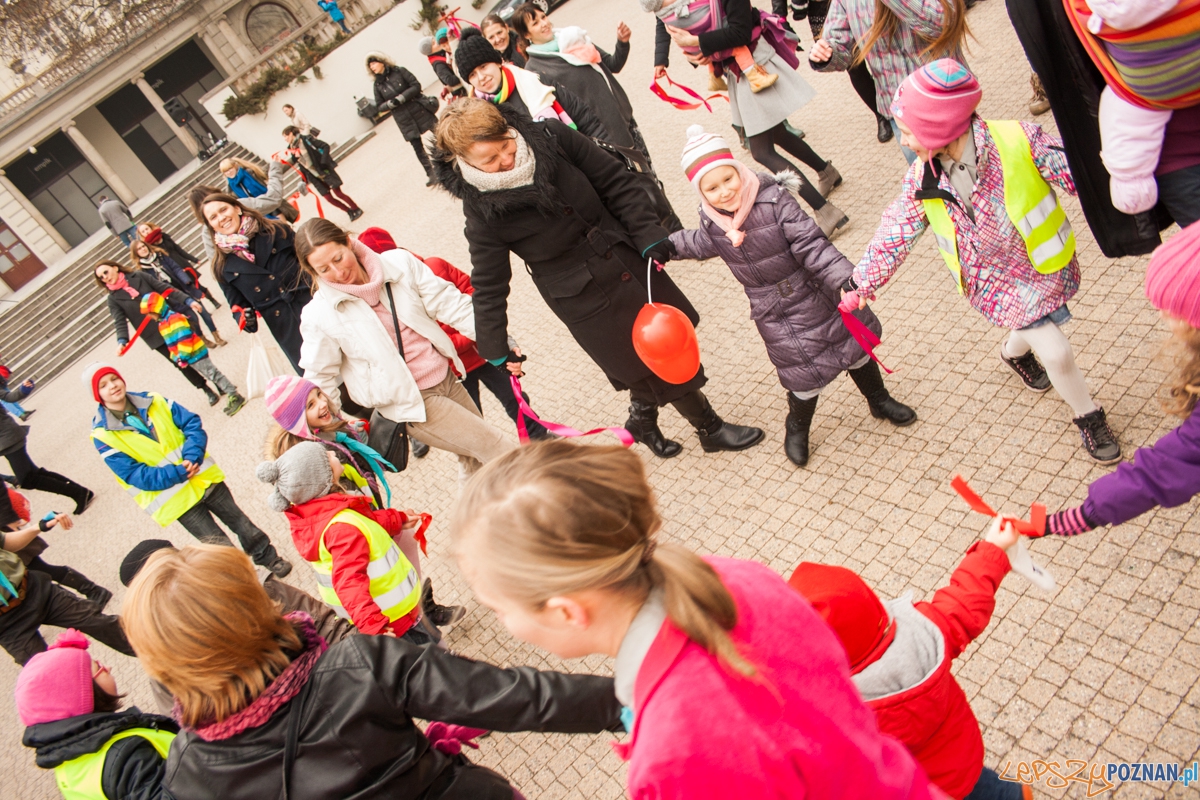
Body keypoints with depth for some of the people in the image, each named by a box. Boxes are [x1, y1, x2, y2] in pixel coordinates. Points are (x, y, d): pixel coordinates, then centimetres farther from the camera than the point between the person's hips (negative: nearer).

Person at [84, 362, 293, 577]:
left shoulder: (153, 401, 1)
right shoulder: (103, 436, -9)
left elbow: (192, 423, -1)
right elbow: (135, 475, -14)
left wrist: (192, 456, -17)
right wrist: (177, 473, -22)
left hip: (203, 477, 4)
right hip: (175, 498, -4)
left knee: (239, 520, 14)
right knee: (220, 545, 0)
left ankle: (269, 558, 33)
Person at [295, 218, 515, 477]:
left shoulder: (399, 263, -6)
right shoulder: (319, 315, -12)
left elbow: (448, 304, -4)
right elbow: (320, 378, -1)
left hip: (447, 378, 5)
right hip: (408, 402, -4)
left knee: (476, 461, 17)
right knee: (492, 446, -8)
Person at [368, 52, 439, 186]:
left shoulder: (399, 71, -3)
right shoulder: (378, 84, 4)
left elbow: (416, 85, -10)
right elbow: (380, 106, 7)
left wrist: (400, 98, -19)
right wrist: (390, 104, -15)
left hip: (420, 111, -2)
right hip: (404, 121, 2)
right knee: (417, 148, 3)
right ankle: (430, 173, 14)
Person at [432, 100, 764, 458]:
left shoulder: (550, 137, -14)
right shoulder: (482, 211, -20)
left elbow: (616, 183, -4)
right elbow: (489, 284, -10)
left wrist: (648, 235, -9)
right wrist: (496, 347, -6)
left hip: (629, 261, 5)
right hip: (583, 299, -5)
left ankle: (643, 419, 43)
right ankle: (711, 429, 30)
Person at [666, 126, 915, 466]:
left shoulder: (773, 199, -23)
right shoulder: (712, 220, -10)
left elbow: (811, 243, -26)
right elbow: (702, 243, 16)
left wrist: (844, 277, -35)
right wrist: (669, 246, 7)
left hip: (814, 293, -1)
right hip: (774, 315, 1)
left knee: (852, 344, 15)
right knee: (806, 374, 3)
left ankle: (879, 400, 42)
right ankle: (797, 428, 32)